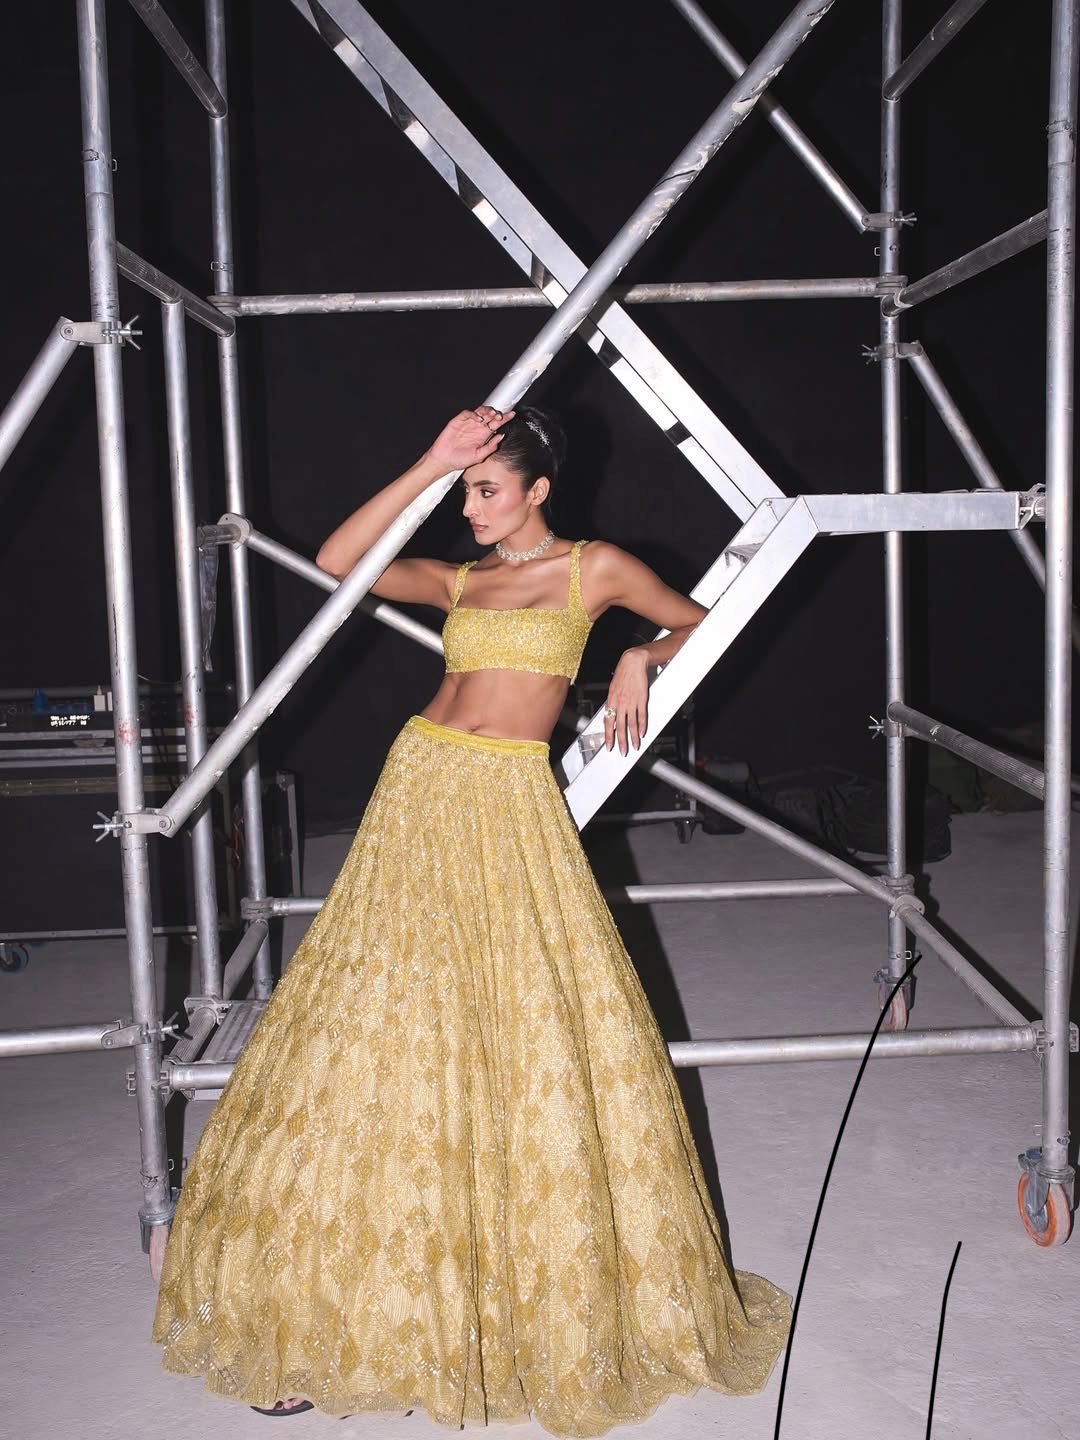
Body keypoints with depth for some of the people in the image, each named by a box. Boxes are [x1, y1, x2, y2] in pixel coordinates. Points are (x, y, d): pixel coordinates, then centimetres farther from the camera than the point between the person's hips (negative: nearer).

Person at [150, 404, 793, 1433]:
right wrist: (431, 462, 3)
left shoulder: (594, 568, 7)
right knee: (384, 1038, 4)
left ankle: (558, 1292, 21)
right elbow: (338, 560, 4)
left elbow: (698, 621, 19)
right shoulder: (457, 579, 15)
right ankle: (323, 1308, 16)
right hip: (418, 794, 4)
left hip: (510, 808, -3)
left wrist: (638, 661, 0)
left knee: (531, 1039, 0)